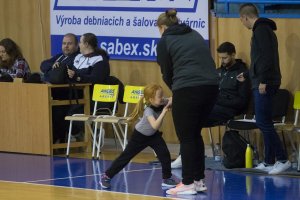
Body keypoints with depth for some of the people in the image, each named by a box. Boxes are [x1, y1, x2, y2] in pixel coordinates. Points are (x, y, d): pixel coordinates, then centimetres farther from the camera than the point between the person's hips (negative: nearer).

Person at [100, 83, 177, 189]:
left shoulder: (162, 103, -20)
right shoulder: (148, 110, -37)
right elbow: (155, 126, -50)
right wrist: (164, 112, -52)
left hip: (153, 135, 5)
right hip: (140, 135, -5)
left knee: (165, 154, -13)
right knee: (126, 156, 1)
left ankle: (167, 178, -1)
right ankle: (106, 176, 12)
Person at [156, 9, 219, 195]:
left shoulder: (165, 41, 6)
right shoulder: (195, 35, 24)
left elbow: (167, 73, 11)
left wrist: (176, 91, 30)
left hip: (188, 89, -6)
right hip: (212, 86, 6)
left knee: (186, 137, 4)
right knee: (195, 134, 19)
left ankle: (188, 183, 5)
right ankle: (199, 180, 20)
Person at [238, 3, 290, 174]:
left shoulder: (261, 29, -10)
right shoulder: (265, 29, 20)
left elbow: (267, 56, -20)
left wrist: (263, 80, -22)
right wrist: (247, 75, 38)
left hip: (265, 85, -10)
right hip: (263, 83, 10)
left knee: (264, 123, -10)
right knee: (264, 123, 9)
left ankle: (283, 160, -9)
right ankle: (269, 162, 11)